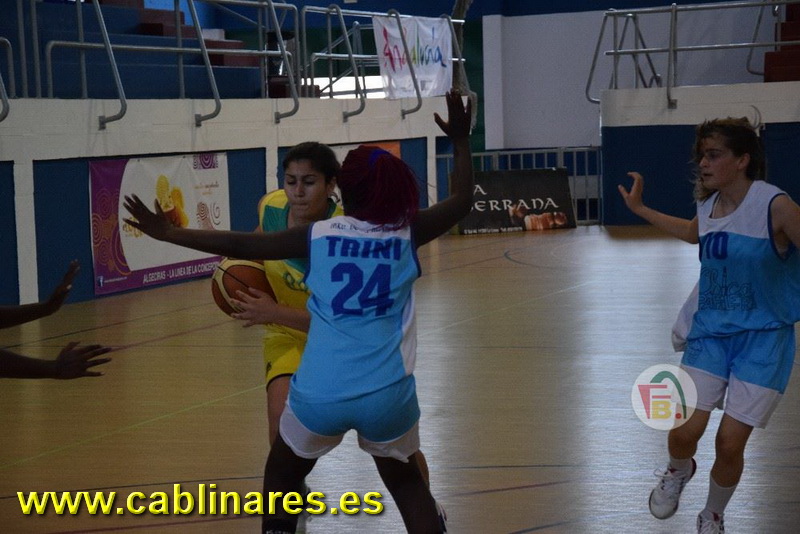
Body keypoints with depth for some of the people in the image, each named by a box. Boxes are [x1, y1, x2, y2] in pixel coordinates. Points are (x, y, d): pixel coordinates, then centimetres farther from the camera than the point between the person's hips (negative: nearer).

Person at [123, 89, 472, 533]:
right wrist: (460, 140, 27)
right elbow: (462, 202, 18)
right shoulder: (407, 232, 4)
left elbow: (241, 245, 5)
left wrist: (169, 233, 14)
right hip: (388, 393, 1)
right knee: (404, 479, 25)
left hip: (320, 393, 0)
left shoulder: (316, 236, 3)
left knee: (281, 477, 26)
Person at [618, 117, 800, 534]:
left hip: (762, 339, -4)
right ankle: (678, 471, 31)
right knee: (684, 431, -7)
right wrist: (639, 209, 27)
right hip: (710, 331, 4)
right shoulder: (708, 204, 1)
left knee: (730, 443, -3)